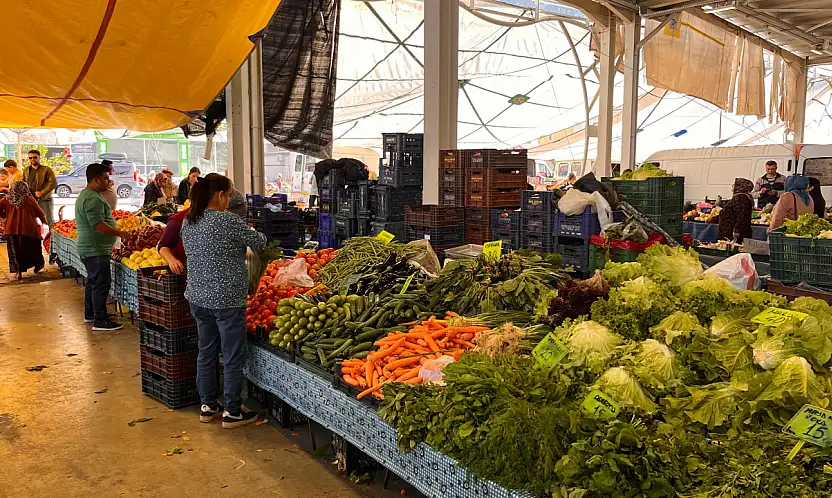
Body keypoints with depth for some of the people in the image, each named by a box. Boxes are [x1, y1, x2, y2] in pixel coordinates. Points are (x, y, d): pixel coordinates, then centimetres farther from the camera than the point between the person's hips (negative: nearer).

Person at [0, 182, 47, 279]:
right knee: (33, 249, 16)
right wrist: (44, 220, 20)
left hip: (12, 229, 2)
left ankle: (19, 271, 6)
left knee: (15, 250, 9)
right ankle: (38, 265, 28)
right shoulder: (29, 200, -6)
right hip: (28, 229, -2)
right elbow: (39, 212, 1)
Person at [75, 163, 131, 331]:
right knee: (101, 284, -8)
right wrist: (120, 233, -22)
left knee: (92, 281, 20)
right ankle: (100, 320, -5)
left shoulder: (85, 195, 18)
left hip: (87, 247, 12)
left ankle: (90, 314, 31)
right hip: (96, 249, -12)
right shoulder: (93, 199, -19)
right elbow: (98, 224, -27)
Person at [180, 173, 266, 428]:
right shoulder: (226, 220, -18)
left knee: (206, 352, 18)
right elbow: (258, 242, -7)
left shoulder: (188, 221, 5)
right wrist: (255, 234, 16)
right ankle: (232, 412, 13)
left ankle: (208, 406, 28)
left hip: (198, 297, 8)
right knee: (233, 357, 4)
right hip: (226, 300, -8)